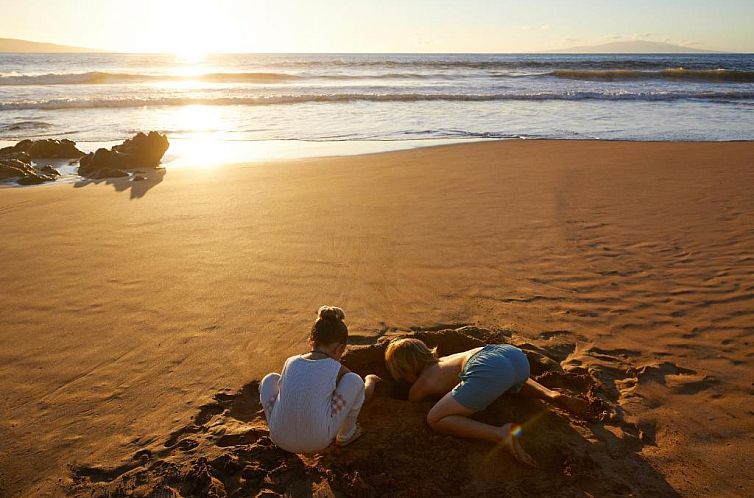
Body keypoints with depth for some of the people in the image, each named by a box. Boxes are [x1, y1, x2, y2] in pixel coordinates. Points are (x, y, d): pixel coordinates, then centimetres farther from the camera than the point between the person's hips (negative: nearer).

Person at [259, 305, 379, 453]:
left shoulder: (290, 362, 7)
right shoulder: (338, 370, 0)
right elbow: (365, 395, 18)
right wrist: (371, 380, 41)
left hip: (280, 439, 4)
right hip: (316, 442, -3)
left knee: (270, 380, 25)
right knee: (354, 381, 5)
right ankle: (345, 434, 22)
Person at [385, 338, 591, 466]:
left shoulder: (418, 387, 19)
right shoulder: (443, 361, 38)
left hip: (489, 370, -8)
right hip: (515, 353, 8)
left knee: (435, 420, -2)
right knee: (515, 382, 44)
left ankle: (501, 434, -20)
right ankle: (552, 395, 15)